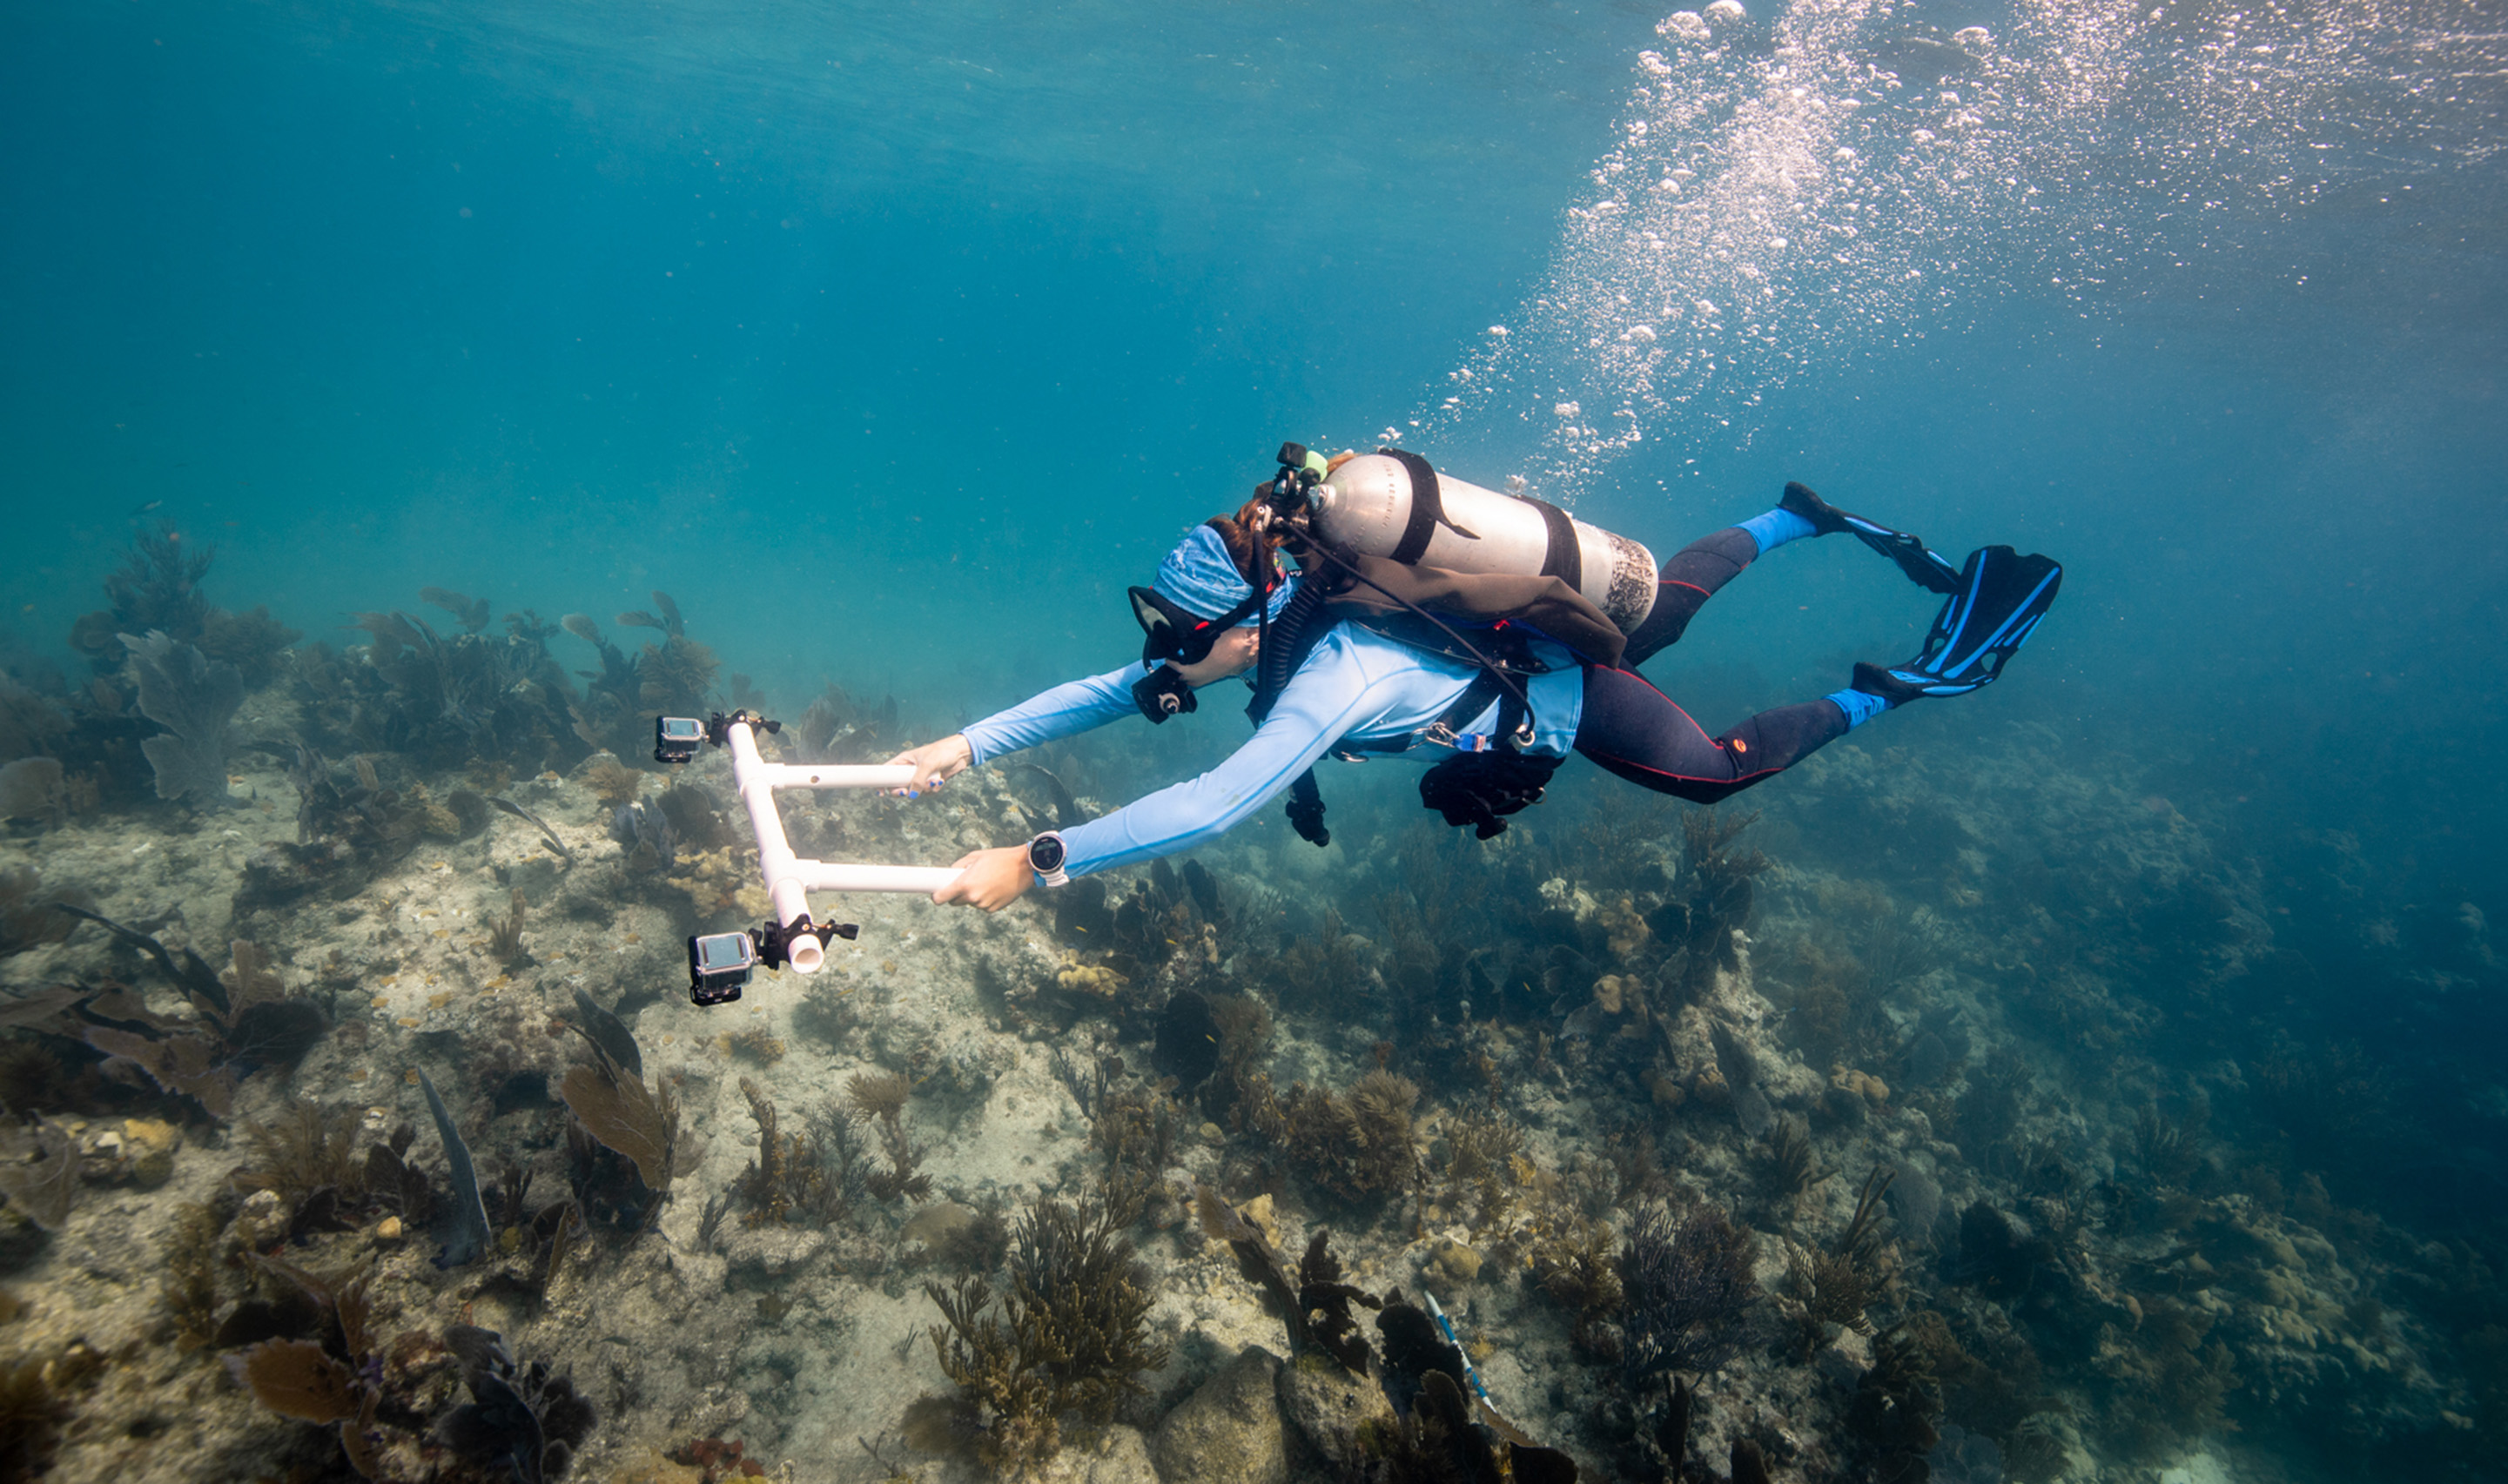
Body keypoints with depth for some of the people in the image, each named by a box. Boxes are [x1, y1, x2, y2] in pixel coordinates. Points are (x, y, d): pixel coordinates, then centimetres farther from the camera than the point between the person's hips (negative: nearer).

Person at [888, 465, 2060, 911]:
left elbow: (1210, 807, -49)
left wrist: (1038, 860, -49)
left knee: (1722, 769, 11)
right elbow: (1113, 690, -14)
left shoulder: (1334, 681, -40)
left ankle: (1910, 683, 21)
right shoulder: (1260, 625, -17)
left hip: (1573, 693, -7)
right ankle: (1808, 518, 50)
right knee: (1685, 582, 30)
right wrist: (966, 747, -20)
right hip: (1544, 617, 7)